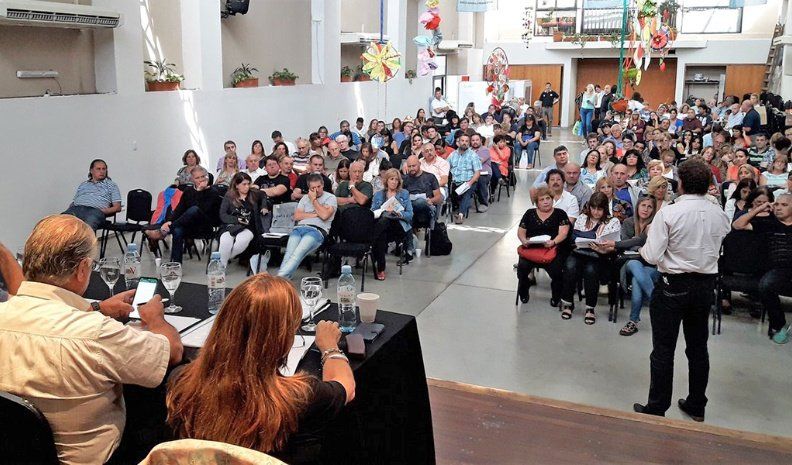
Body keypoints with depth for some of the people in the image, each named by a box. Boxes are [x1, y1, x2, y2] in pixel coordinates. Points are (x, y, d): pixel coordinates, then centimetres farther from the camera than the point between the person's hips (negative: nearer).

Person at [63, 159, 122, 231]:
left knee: (88, 224, -41)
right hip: (76, 208, 4)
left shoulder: (111, 185, 21)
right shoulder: (83, 184, 32)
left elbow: (117, 207, 11)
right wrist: (69, 209, 3)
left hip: (95, 210, -3)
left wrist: (102, 211, -7)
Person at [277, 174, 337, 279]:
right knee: (289, 254, -26)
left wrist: (314, 200, 5)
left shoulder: (330, 198, 13)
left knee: (298, 254, -32)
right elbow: (296, 216, 15)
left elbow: (324, 215, -6)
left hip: (317, 230, -4)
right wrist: (314, 214, 4)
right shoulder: (305, 197, 28)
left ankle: (279, 278, -44)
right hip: (299, 228, 5)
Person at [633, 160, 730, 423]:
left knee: (663, 349, 4)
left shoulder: (668, 214, -18)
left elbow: (652, 256, -19)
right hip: (706, 284, 5)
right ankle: (696, 406, 29)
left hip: (674, 285, -5)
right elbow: (717, 251, 8)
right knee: (698, 347, 17)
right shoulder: (720, 215, -2)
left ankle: (656, 409, 12)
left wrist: (643, 249, 1)